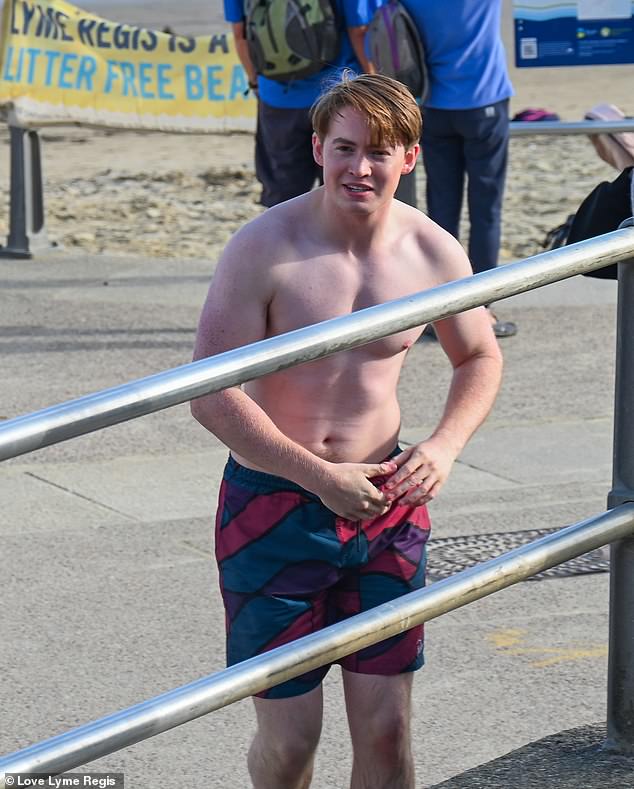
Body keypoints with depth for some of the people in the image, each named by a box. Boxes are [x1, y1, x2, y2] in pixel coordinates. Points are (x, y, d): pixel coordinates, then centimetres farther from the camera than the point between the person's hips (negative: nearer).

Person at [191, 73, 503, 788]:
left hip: (386, 504, 3)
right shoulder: (265, 248, -16)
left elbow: (480, 359, 15)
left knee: (386, 728, 4)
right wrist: (320, 476, -21)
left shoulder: (432, 252, -3)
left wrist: (444, 446, -4)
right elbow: (210, 396, -17)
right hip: (274, 507, -3)